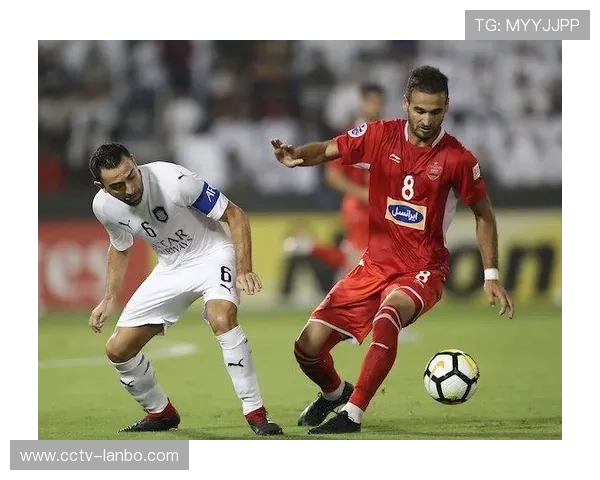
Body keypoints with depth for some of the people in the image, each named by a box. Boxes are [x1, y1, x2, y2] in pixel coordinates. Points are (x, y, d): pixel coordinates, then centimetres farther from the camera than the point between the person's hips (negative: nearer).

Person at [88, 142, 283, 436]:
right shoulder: (104, 207, -12)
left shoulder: (174, 180, -29)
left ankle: (255, 413, -25)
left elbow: (234, 215, -19)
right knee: (118, 349, 1)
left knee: (222, 320, -35)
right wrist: (109, 299, 5)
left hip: (212, 255, -6)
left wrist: (244, 270, -27)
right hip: (170, 268, 6)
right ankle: (161, 413, 26)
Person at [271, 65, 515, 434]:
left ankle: (352, 415, -28)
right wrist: (297, 156, -27)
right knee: (308, 347, 0)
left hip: (423, 269, -4)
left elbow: (484, 213, 2)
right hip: (376, 263, 4)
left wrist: (491, 275, -1)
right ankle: (335, 393, 35)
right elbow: (328, 150, -3)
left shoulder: (458, 159, -10)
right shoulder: (380, 136, -5)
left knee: (387, 316, -38)